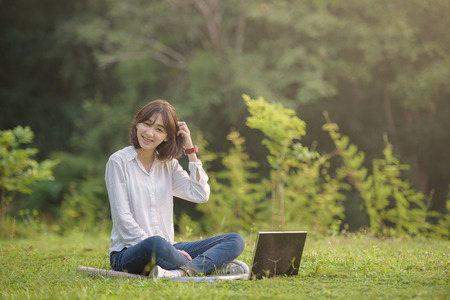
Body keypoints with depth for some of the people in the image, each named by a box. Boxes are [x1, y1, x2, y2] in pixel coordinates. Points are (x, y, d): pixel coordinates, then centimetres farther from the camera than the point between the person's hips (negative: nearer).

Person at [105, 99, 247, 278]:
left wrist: (191, 151, 2)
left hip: (166, 248, 6)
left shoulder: (168, 164, 14)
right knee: (156, 244, -42)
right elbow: (123, 218, -10)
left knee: (235, 240, -10)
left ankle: (183, 271, -36)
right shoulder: (119, 162, -3)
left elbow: (201, 195, 3)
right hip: (128, 254, -6)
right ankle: (218, 265, -23)